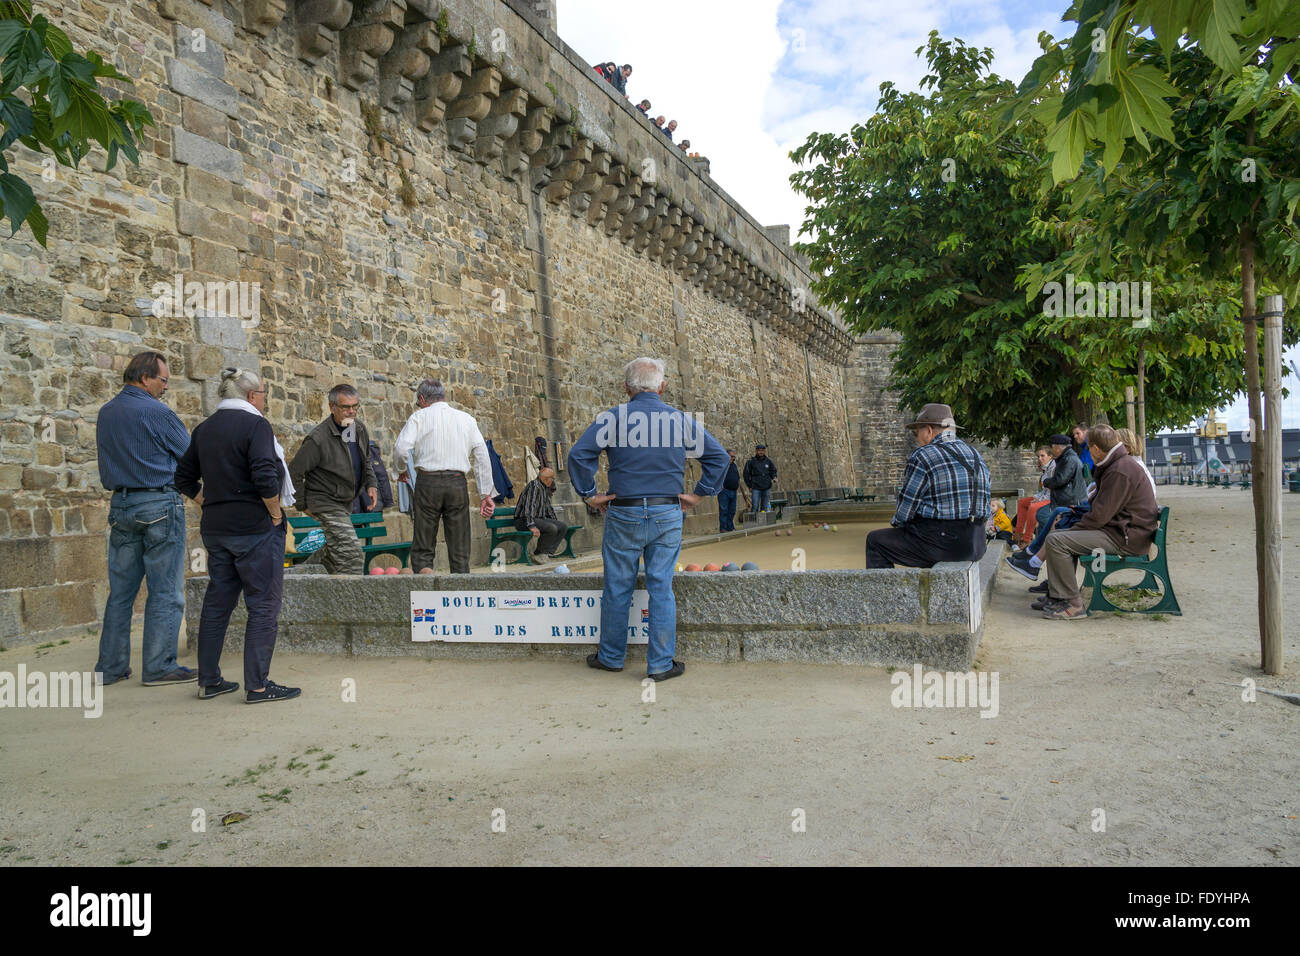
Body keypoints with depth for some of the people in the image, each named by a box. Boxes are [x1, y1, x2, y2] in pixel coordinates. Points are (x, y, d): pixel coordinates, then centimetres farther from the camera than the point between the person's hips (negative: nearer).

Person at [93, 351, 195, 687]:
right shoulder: (157, 412, -11)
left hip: (120, 505, 7)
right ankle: (159, 666, 1)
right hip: (160, 503, -7)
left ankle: (110, 666, 16)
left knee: (120, 590, 12)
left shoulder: (105, 413, 12)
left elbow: (107, 464, 21)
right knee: (165, 591, -1)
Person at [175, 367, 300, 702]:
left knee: (217, 601, 14)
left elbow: (184, 478, 16)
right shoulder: (254, 424, -12)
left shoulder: (204, 428, 11)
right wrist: (275, 512, -10)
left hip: (215, 528, 8)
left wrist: (212, 504, 16)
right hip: (254, 527, -8)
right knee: (263, 604, 0)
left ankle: (209, 680, 21)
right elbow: (266, 478, -23)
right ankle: (257, 684, 2)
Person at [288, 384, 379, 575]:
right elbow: (294, 471, -15)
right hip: (325, 501, -8)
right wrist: (302, 505, -9)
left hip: (346, 502, 8)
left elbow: (366, 462, 19)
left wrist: (371, 484, 2)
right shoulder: (318, 439, -21)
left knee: (335, 550, 20)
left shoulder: (360, 430, 3)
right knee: (352, 553, -16)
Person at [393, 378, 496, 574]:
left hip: (427, 482, -2)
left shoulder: (419, 417, 4)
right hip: (458, 484, 2)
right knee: (460, 548, 7)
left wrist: (401, 471, 13)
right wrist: (485, 494, 11)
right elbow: (482, 457, 8)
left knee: (423, 547, 4)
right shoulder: (467, 419, 12)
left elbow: (402, 449, -8)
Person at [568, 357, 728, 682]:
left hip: (623, 514, -1)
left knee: (617, 589, 10)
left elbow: (579, 454, -11)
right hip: (667, 514, 1)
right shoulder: (683, 420, 4)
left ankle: (611, 656, 23)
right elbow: (718, 457, 4)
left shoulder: (612, 418, -3)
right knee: (662, 589, 6)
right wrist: (698, 494, 6)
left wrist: (589, 495, -3)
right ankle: (661, 663, 9)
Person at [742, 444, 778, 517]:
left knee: (764, 507, 7)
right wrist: (749, 486, 1)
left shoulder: (768, 461, 8)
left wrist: (774, 478, -3)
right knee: (754, 507, -9)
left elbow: (773, 471, 18)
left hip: (766, 488, 3)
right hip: (756, 488, -3)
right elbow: (746, 474, 5)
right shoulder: (751, 462, 1)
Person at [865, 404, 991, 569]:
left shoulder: (922, 458, -12)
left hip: (942, 545, -8)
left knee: (875, 540, 7)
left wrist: (895, 521, 12)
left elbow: (904, 512, -12)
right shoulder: (976, 456, 12)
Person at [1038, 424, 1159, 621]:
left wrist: (1075, 529, -8)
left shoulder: (1120, 471, -20)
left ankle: (1073, 604, -15)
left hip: (1127, 538, -11)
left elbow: (1100, 516, -21)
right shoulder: (1114, 465, 15)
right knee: (1057, 535, 16)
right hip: (1118, 530, 11)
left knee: (1056, 541, -20)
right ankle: (1056, 597, 15)